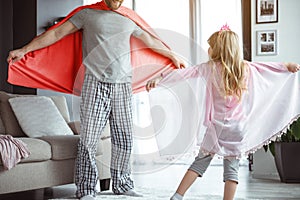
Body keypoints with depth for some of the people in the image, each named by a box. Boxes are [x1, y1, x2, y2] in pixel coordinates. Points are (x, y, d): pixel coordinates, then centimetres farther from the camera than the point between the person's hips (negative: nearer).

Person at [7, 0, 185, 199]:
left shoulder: (128, 21, 20)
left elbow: (151, 41, 33)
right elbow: (57, 33, 7)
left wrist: (173, 55, 43)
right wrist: (24, 50, 2)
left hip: (123, 86, 4)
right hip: (95, 84, -3)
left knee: (124, 139, 4)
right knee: (89, 138, -7)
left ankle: (122, 184, 19)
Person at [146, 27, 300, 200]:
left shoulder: (210, 67, -4)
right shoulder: (246, 68, 6)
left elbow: (185, 73, -10)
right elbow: (269, 67, 19)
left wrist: (159, 80, -10)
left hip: (217, 126, -1)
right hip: (239, 127, 2)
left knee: (201, 162, 8)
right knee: (232, 168, 6)